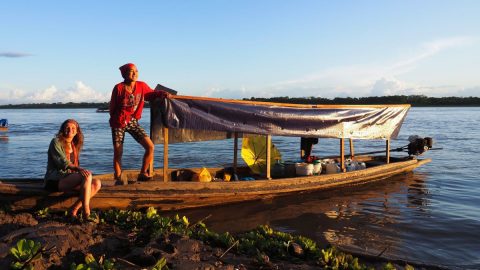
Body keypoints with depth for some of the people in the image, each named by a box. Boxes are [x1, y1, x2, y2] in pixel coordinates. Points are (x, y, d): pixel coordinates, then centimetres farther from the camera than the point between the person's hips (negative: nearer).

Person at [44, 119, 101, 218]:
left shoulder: (74, 145, 19)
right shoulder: (56, 142, -4)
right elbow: (63, 162, -17)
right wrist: (78, 169, -34)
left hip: (68, 178, 7)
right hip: (55, 180, -7)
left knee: (96, 183, -16)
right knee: (87, 175, -31)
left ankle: (74, 209, -20)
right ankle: (86, 212, -35)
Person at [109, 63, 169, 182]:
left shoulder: (142, 86, -2)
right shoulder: (118, 88, -10)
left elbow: (152, 94, 13)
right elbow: (112, 106, -2)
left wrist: (162, 93, -5)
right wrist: (114, 120, -3)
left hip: (133, 121, 3)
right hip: (119, 123, -3)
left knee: (150, 146, -10)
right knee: (118, 153, -1)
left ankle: (143, 173, 5)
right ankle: (118, 179, 15)